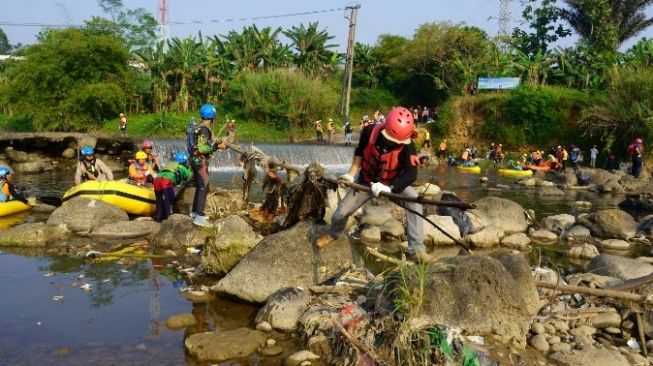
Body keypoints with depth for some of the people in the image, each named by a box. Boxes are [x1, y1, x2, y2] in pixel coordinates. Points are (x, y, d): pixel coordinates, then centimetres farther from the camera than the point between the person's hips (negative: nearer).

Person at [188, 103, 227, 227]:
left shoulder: (198, 127, 12)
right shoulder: (204, 129, -17)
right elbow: (202, 148, -24)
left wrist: (216, 145, 24)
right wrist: (218, 147, -18)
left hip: (195, 160, 10)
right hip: (200, 161, -10)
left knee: (200, 187, 19)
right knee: (204, 188, -9)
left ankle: (195, 212, 28)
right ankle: (199, 217, -12)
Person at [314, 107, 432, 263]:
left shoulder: (407, 145, -33)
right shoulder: (370, 132, -26)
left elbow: (411, 174, -41)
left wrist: (389, 188, -54)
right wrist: (351, 174, -12)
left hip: (392, 183, -1)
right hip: (366, 181, 1)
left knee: (414, 201, -27)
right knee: (340, 214, 2)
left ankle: (416, 250, -20)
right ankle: (333, 234, 41)